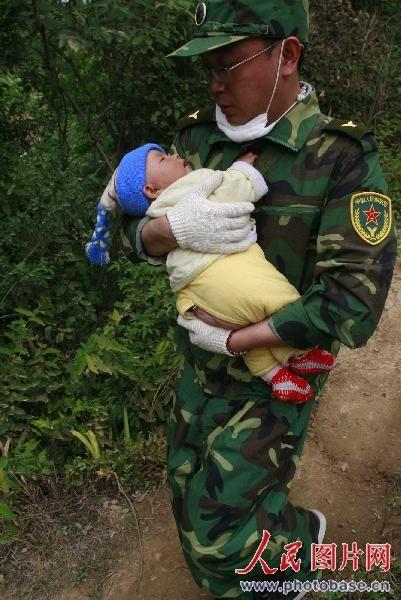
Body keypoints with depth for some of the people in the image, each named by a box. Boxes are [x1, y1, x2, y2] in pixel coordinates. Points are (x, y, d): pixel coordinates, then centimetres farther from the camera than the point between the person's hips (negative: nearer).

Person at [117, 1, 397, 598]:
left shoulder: (343, 160, -19)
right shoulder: (200, 138, -3)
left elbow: (351, 305, -24)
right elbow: (135, 234, -2)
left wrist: (232, 340, -22)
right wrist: (172, 229, -26)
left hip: (271, 381, -5)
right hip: (198, 367, 6)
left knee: (221, 529, 1)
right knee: (191, 495, 23)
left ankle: (300, 537, 36)